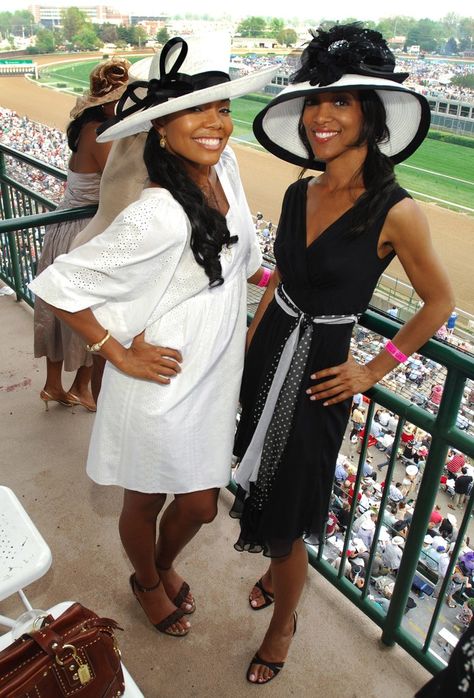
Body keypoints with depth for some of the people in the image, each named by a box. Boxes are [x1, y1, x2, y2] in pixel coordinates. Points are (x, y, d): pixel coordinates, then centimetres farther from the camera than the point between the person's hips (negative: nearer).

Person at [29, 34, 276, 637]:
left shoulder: (225, 166, -7)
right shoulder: (158, 216, -30)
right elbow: (59, 285, -23)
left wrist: (267, 278, 12)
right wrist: (120, 354, -18)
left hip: (213, 381, 7)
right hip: (161, 389, -6)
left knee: (200, 505, 23)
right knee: (146, 503, 21)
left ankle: (165, 565, 57)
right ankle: (147, 583, 55)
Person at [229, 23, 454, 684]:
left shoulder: (395, 213, -17)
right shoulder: (299, 193, 1)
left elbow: (439, 302, -5)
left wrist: (374, 371, -5)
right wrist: (247, 348, 11)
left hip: (318, 370, -5)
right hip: (265, 353, 5)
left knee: (284, 515, 8)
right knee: (261, 488, 18)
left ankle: (283, 621, 38)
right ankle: (278, 566, 50)